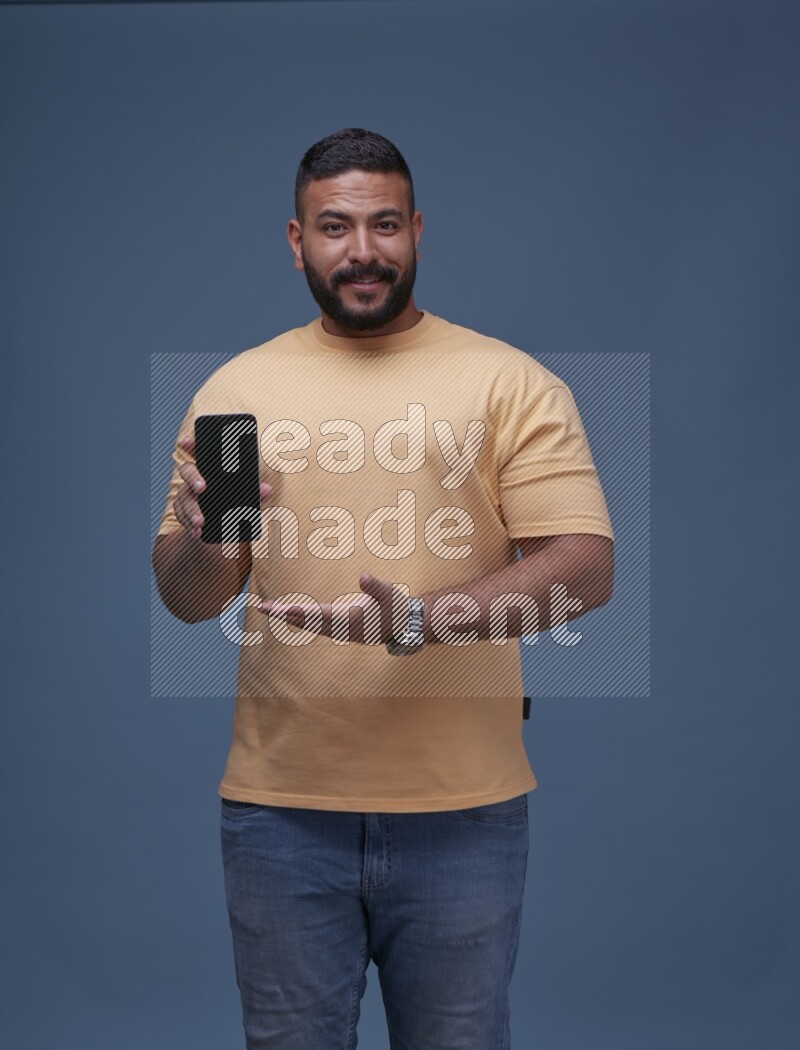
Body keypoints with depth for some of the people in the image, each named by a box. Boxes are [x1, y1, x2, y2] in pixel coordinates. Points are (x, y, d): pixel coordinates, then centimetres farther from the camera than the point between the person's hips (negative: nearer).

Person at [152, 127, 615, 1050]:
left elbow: (586, 568, -9)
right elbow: (188, 601, 6)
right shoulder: (233, 388, 6)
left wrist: (419, 619, -24)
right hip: (281, 802, 2)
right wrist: (202, 546, -18)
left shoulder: (512, 383, -1)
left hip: (462, 808, -1)